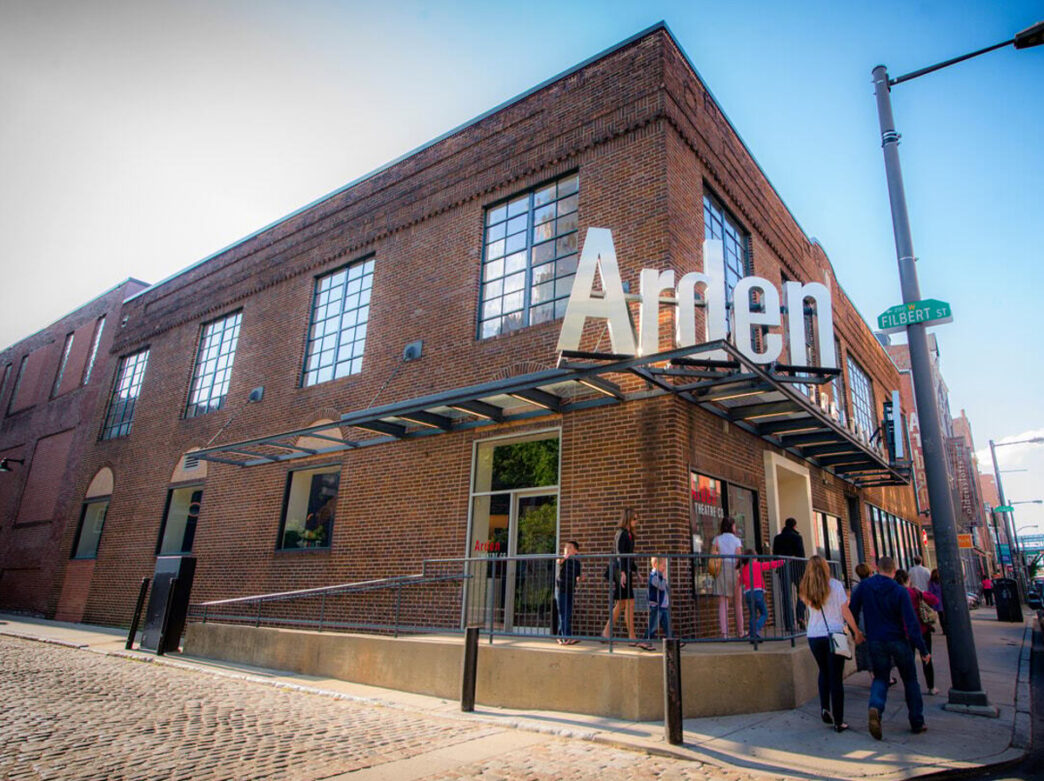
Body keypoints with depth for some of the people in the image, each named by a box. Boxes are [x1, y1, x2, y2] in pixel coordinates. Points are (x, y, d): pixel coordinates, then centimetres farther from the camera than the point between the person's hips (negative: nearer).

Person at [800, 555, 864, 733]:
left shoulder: (806, 590, 2)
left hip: (814, 636, 3)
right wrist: (857, 632, 9)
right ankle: (838, 721, 5)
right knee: (836, 677, 3)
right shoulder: (835, 585, -5)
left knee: (824, 672, 22)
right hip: (834, 634, -3)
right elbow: (845, 612, -3)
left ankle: (824, 707, 7)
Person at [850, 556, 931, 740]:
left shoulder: (864, 586, -4)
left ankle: (875, 707, -17)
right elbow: (911, 623, -14)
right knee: (910, 680, 17)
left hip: (875, 642, 1)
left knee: (880, 678, 12)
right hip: (898, 641, -1)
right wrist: (923, 650, -9)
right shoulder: (900, 591, -11)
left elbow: (852, 611, 1)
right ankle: (917, 723, 21)